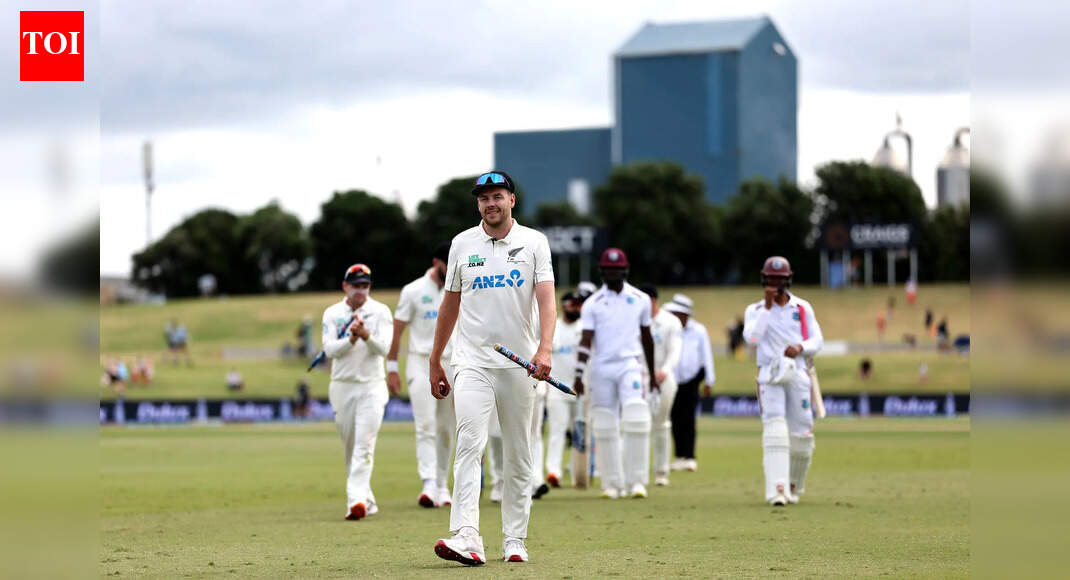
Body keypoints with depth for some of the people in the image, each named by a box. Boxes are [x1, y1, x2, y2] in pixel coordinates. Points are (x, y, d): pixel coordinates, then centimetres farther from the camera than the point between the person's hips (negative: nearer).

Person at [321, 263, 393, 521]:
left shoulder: (381, 312, 0)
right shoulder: (332, 313, 5)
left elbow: (383, 348, -11)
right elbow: (330, 349, -7)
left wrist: (366, 335, -30)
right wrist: (351, 339, -24)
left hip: (371, 386, -3)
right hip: (342, 386, 3)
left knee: (364, 445, -15)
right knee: (350, 448, 7)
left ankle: (357, 498, -25)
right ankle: (366, 500, 19)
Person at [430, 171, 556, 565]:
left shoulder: (534, 243, 2)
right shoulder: (462, 244, 8)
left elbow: (546, 299, -9)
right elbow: (450, 304, 16)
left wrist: (544, 349, -25)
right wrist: (434, 362, 16)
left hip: (519, 364, 0)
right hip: (473, 362, 0)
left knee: (518, 455, 6)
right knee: (469, 444, -16)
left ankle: (514, 540, 14)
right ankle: (466, 538, -28)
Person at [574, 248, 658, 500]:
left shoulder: (640, 300, 8)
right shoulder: (593, 304, 3)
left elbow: (646, 338, 16)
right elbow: (586, 340, -5)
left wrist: (652, 374, 19)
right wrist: (579, 374, -15)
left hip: (629, 365, 0)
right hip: (601, 369, 0)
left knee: (636, 422, -15)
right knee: (605, 428, 1)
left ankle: (636, 480, -9)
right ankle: (612, 484, 8)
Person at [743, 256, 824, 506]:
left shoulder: (803, 308, 10)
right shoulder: (756, 310, 7)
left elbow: (817, 341, 7)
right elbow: (752, 337, -11)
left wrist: (800, 347, -14)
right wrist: (767, 307, -14)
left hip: (798, 375, 2)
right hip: (770, 376, -2)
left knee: (801, 435, 1)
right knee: (775, 430, -17)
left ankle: (793, 487, 23)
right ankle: (777, 490, -25)